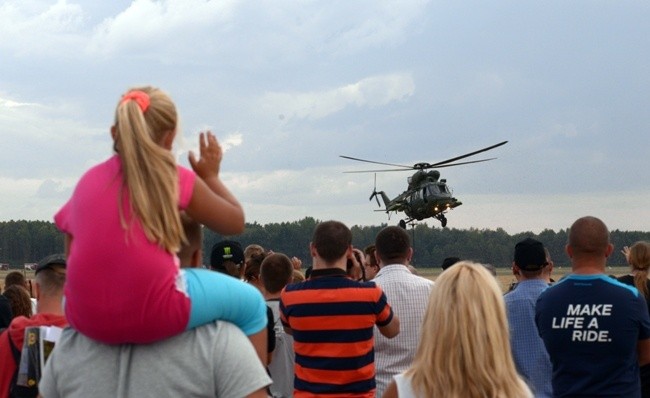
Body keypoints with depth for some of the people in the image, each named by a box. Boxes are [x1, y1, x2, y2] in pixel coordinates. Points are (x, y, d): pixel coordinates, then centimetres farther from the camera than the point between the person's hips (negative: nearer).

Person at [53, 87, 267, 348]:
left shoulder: (87, 180, 13)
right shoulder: (176, 178, 4)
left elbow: (72, 255, 15)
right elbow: (235, 222, 15)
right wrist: (211, 176, 31)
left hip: (87, 320, 4)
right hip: (154, 315, -4)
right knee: (250, 301, 18)